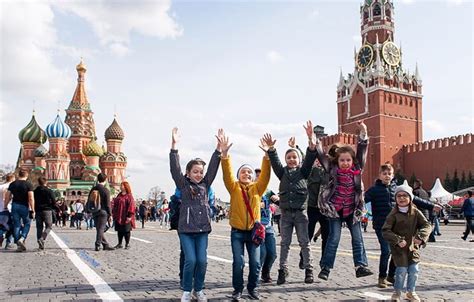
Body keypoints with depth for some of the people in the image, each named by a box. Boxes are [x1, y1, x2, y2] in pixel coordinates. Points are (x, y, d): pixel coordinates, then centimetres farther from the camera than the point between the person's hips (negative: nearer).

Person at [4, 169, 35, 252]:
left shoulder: (12, 184, 6)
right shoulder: (28, 184, -7)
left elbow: (7, 197, 6)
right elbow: (31, 198, -13)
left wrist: (5, 207, 17)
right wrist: (33, 210, -11)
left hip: (15, 206, 3)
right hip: (24, 206, -3)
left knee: (16, 225, 8)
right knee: (27, 223, 12)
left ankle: (18, 245, 9)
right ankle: (22, 239, -9)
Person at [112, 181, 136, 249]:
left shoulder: (129, 196, -8)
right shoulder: (119, 196, 15)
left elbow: (131, 206, -14)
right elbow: (115, 205, 19)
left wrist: (129, 215, -20)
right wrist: (114, 213, 13)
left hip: (125, 217, -7)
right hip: (118, 217, 7)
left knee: (126, 231, -1)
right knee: (119, 230, 11)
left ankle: (127, 244, 8)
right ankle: (120, 244, 20)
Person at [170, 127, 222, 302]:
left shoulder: (205, 184, 9)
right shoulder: (183, 185, 1)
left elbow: (213, 167, 3)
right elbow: (175, 169, -11)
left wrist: (219, 147, -5)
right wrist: (174, 146, -21)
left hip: (202, 229, 3)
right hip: (186, 229, -3)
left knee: (202, 261, 2)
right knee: (190, 260, -7)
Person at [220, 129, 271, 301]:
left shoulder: (257, 188, 4)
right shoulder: (234, 188, 0)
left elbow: (265, 175, -11)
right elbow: (227, 174, -15)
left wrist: (267, 155, -27)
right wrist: (224, 153, -31)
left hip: (253, 230, 2)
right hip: (237, 231, -2)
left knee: (255, 262, 4)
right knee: (238, 262, -2)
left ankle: (253, 288, 23)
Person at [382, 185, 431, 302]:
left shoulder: (415, 212, 0)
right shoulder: (393, 214, -10)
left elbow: (427, 225, -2)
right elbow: (385, 231, -12)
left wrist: (420, 237, -19)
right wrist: (398, 240, -23)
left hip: (413, 246, 3)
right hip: (398, 247, -3)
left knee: (414, 269, 2)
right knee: (402, 269, -6)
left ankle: (411, 292, 25)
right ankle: (397, 292, 17)